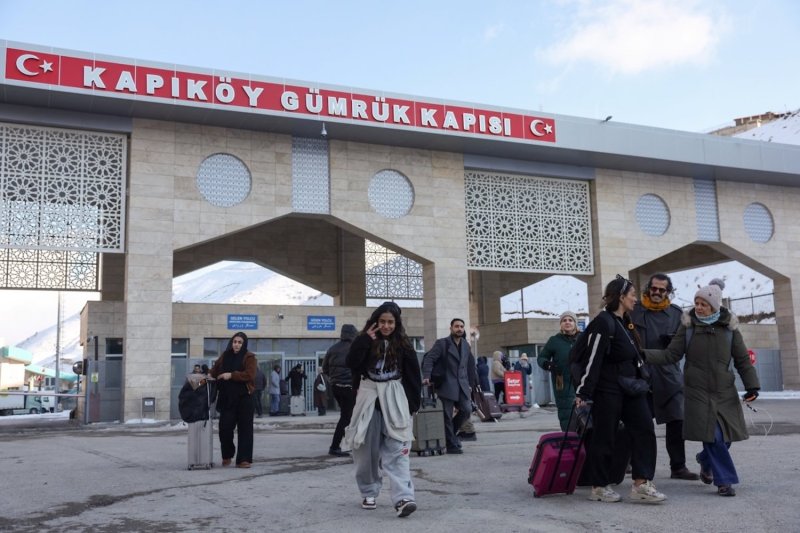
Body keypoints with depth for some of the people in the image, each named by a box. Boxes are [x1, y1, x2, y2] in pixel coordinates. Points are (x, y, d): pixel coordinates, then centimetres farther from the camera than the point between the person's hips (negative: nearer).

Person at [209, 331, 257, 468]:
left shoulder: (249, 357, -2)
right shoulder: (225, 356, 13)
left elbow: (249, 374, -15)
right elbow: (215, 370, 25)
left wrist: (231, 375, -19)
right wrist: (210, 375, 6)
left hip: (244, 397, -3)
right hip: (227, 398, 4)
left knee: (245, 429, -2)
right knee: (225, 427, -1)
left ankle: (244, 459, 2)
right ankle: (227, 455, 22)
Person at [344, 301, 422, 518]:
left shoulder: (403, 345, 1)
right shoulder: (365, 341, 0)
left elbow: (413, 376, 4)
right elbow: (351, 363, -15)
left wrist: (413, 404, 2)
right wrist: (366, 339, -17)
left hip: (394, 401, -1)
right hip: (369, 399, 1)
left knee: (397, 449, -11)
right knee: (368, 449, 7)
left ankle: (403, 498, -20)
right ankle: (369, 493, 24)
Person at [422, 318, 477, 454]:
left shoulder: (466, 345, 15)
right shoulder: (442, 343, -2)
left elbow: (470, 366, 22)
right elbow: (429, 359, -9)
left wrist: (471, 384, 19)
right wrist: (426, 376, -23)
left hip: (462, 385, 5)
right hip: (446, 385, -5)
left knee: (467, 410, -6)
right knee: (447, 416, -3)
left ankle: (450, 434, 19)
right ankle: (452, 445, 7)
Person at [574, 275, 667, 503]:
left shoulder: (626, 322, 15)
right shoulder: (603, 322, -14)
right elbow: (593, 359, -18)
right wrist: (583, 393, -19)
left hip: (631, 389, 9)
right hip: (607, 390, -9)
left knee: (645, 431, -1)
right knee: (604, 438, 1)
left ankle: (641, 484, 0)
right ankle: (598, 487, 13)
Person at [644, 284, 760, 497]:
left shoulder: (729, 328, 2)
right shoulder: (688, 326, -1)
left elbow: (743, 360, 7)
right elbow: (671, 355, -2)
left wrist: (752, 385, -2)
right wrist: (643, 355, -15)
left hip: (725, 392, 2)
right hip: (698, 392, -2)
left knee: (726, 435, 6)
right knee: (713, 436, -10)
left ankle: (705, 461, 37)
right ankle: (724, 481, 4)